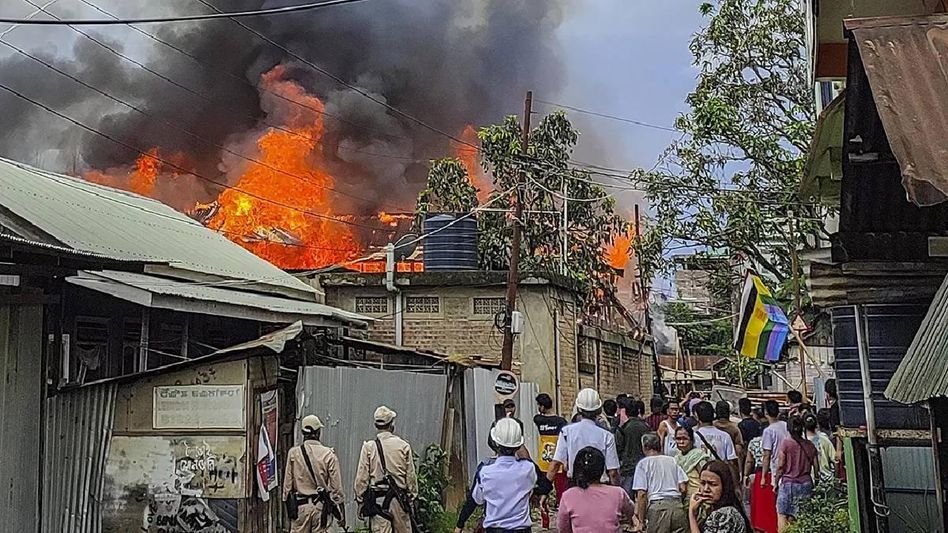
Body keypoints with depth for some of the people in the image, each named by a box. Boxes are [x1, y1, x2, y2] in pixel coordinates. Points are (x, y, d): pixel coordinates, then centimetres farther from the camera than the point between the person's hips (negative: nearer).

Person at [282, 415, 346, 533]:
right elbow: (336, 487, -3)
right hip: (321, 506, -1)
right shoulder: (329, 454, -4)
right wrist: (341, 514, 4)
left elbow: (287, 483, 3)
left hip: (300, 506, 1)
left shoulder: (293, 453, -1)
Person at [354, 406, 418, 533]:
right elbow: (411, 476, 3)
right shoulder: (404, 446, -1)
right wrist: (412, 497, 13)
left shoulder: (368, 447, -4)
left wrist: (360, 501, 5)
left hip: (378, 500, -1)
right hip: (400, 499, 1)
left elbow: (362, 478, -3)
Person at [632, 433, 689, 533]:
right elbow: (683, 489, 8)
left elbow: (642, 494, -4)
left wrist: (641, 520, -1)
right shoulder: (672, 460, 15)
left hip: (657, 506, -4)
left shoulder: (643, 463, 3)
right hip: (678, 506, 4)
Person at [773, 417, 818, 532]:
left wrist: (775, 483, 4)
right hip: (806, 484, 4)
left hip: (788, 483, -4)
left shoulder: (785, 443, -6)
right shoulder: (810, 445, 6)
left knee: (782, 515, 0)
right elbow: (816, 467, 8)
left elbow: (780, 466, -6)